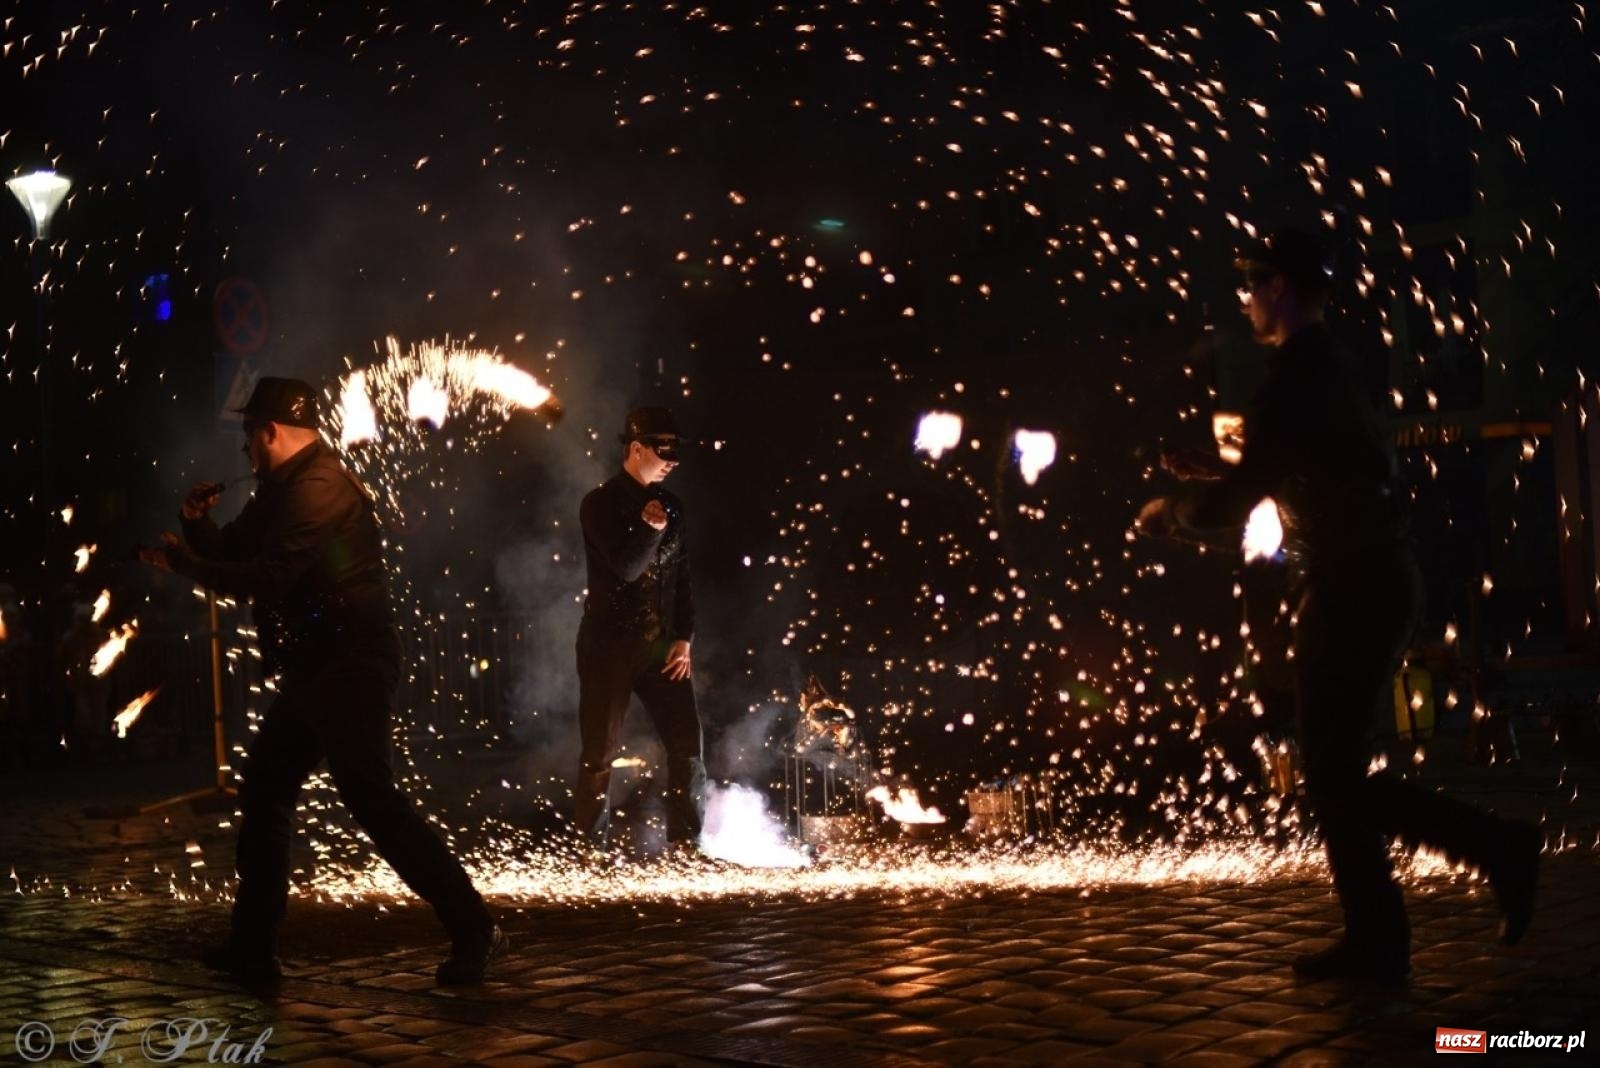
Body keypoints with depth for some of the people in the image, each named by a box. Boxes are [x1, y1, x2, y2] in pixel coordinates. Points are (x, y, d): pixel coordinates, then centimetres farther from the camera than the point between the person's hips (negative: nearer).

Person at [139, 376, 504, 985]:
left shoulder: (319, 489, -16)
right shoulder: (285, 488, 17)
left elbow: (266, 578, -23)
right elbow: (239, 552, 22)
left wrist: (182, 563, -12)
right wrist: (200, 525, 3)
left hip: (348, 667, -11)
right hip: (315, 671, 11)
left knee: (372, 800, -13)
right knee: (263, 793, 13)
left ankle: (474, 930, -9)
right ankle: (253, 947, 21)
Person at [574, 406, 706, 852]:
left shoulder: (670, 505, 11)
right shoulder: (600, 504, -5)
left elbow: (682, 577, 12)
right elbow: (626, 568, -18)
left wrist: (684, 639, 4)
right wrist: (650, 529, -13)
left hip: (661, 646, 5)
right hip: (609, 646, -5)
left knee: (688, 745, -1)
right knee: (600, 754, 1)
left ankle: (685, 844, 8)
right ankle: (591, 848, 12)